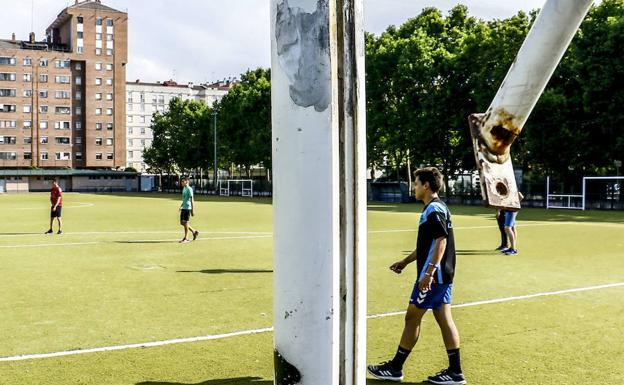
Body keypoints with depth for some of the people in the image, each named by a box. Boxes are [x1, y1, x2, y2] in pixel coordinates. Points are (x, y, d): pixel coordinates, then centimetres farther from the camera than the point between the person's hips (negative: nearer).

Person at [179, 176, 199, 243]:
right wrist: (181, 206, 22)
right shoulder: (184, 188, 14)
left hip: (188, 208, -9)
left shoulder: (189, 189, -13)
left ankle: (186, 238, 5)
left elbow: (192, 200, -16)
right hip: (183, 208, 9)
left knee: (185, 222, -5)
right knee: (182, 222, 10)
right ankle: (194, 231, 23)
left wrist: (193, 210, -19)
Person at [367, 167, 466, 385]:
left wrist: (429, 272, -28)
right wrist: (405, 262, 26)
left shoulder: (434, 210, -15)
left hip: (432, 277, -10)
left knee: (412, 318, 0)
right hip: (443, 276, 10)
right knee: (444, 319, 10)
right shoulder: (437, 208, 16)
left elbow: (441, 241, -24)